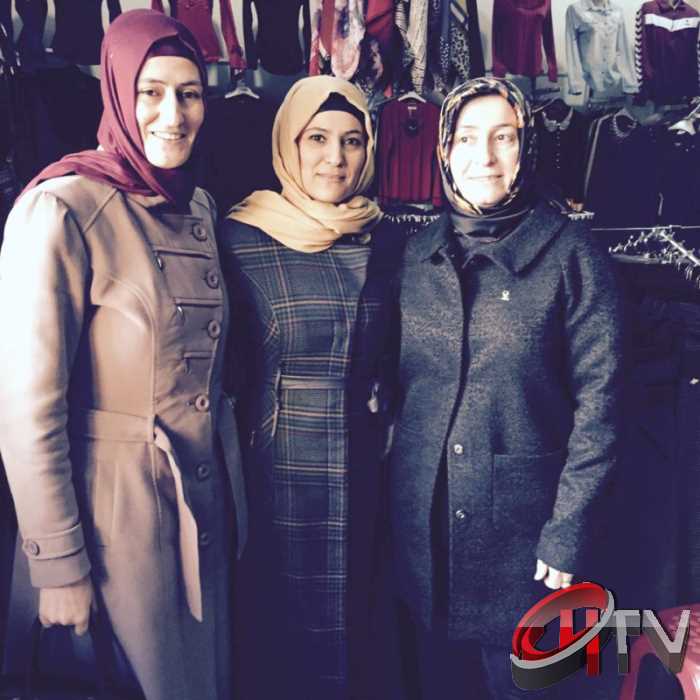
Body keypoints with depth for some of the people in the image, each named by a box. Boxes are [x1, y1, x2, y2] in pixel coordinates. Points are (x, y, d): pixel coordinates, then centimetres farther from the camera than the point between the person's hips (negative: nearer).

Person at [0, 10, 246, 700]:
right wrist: (58, 564, -13)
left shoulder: (198, 206, 6)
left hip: (206, 494, 7)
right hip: (120, 503, -6)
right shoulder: (63, 208, -16)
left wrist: (233, 499, 13)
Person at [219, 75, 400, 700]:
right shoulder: (240, 240, -7)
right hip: (276, 474, -3)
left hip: (362, 472, 3)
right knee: (277, 629, 13)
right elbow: (219, 365, -2)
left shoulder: (386, 241, 4)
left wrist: (382, 417, 6)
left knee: (349, 620, 18)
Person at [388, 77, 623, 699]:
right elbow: (395, 382, 9)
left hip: (523, 526, -3)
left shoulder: (571, 253, -7)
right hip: (422, 522, 4)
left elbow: (597, 402, -8)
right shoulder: (415, 255, 4)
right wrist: (388, 495, 7)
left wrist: (569, 532, -11)